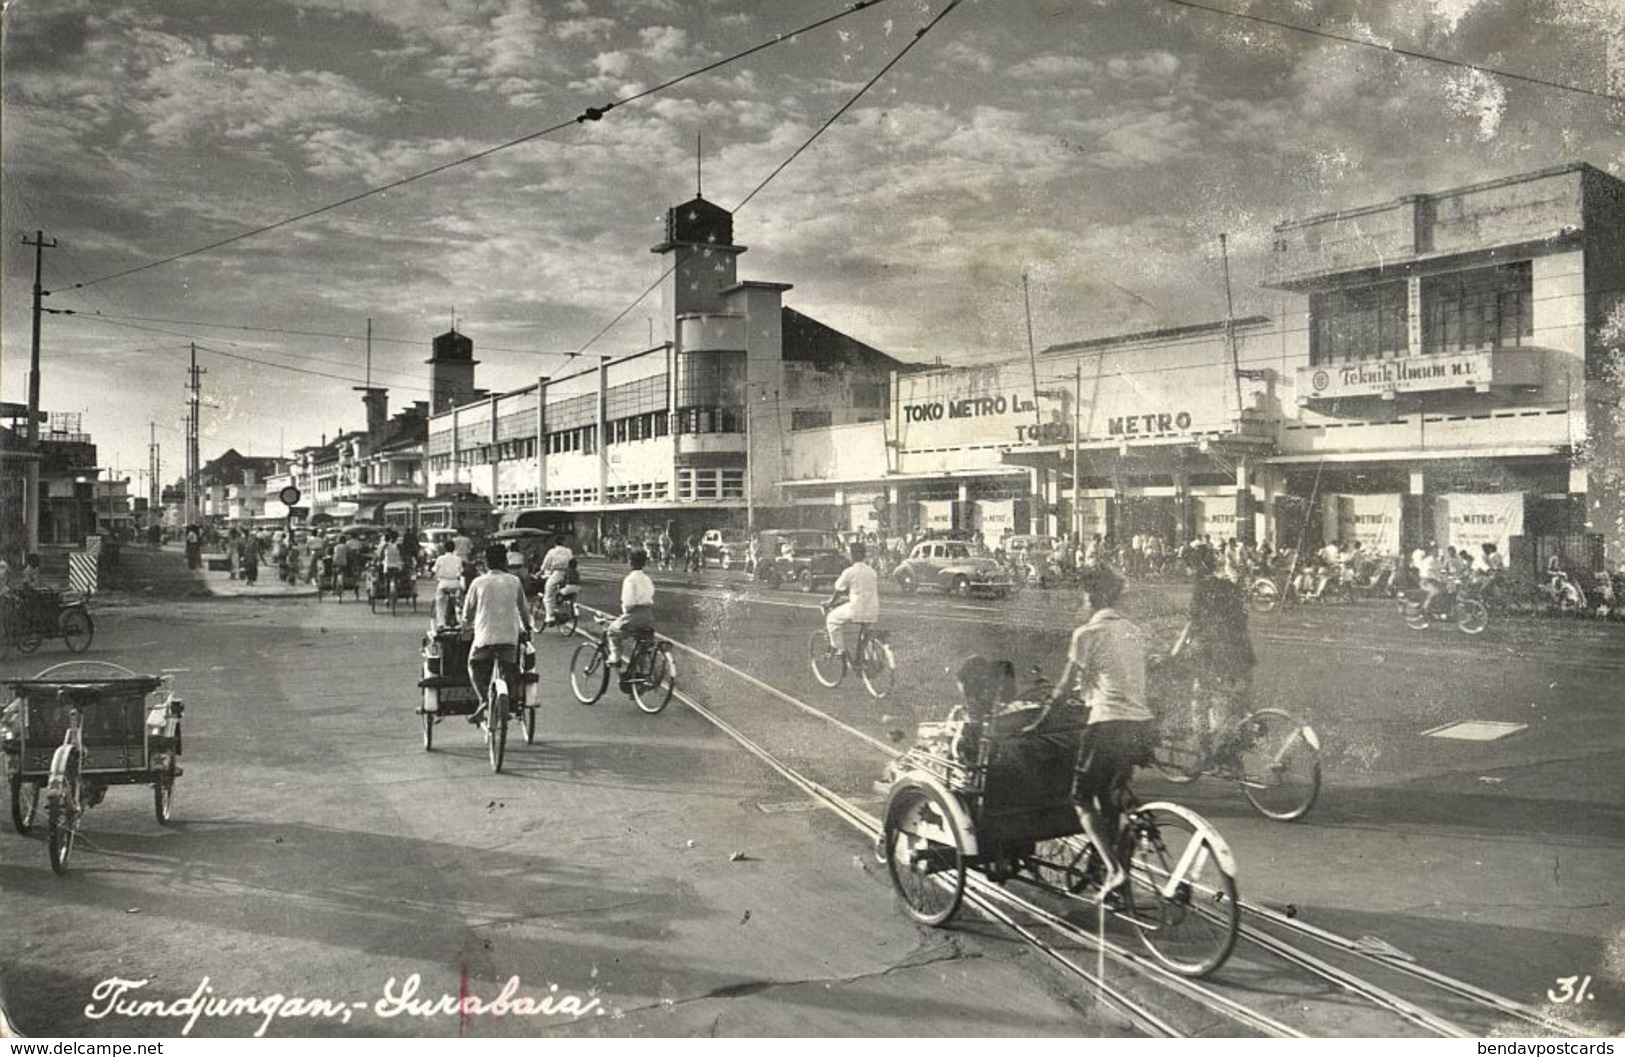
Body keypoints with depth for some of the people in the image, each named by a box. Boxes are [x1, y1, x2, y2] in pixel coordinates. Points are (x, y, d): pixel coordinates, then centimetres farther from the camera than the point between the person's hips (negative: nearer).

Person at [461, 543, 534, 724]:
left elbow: (467, 611, 13)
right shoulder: (514, 581, 9)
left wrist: (466, 625, 34)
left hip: (484, 635, -1)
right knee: (508, 672, 14)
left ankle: (483, 700, -3)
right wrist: (526, 628, 36)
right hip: (510, 635, 1)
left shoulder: (478, 582, 5)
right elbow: (524, 609, 18)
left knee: (475, 666, 17)